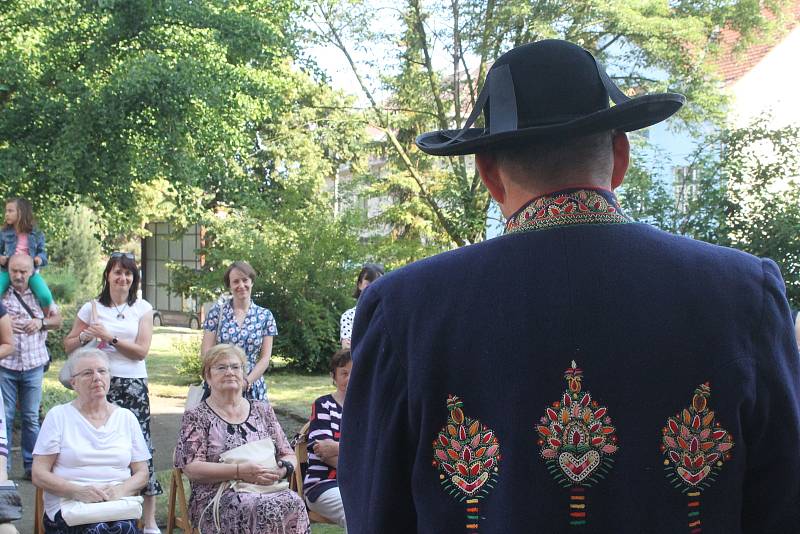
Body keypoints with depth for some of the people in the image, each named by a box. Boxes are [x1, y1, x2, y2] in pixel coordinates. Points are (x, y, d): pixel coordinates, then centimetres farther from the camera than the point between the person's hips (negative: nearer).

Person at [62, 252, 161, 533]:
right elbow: (69, 345, 12)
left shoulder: (142, 308, 6)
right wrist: (85, 336, -8)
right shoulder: (92, 308, 7)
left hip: (133, 384, 0)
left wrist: (109, 337, -11)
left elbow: (141, 351, -2)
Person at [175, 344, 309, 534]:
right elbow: (191, 468, -5)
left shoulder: (263, 410, 19)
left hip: (268, 489, 3)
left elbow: (289, 455, 19)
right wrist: (239, 471, -16)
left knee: (293, 503, -31)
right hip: (215, 496, -3)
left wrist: (282, 470, -7)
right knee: (257, 508, -36)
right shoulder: (196, 417, 7)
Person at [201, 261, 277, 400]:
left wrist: (246, 381, -10)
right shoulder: (217, 311, 5)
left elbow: (265, 357, 4)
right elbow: (207, 352, 2)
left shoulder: (265, 316, 8)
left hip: (253, 387, 1)